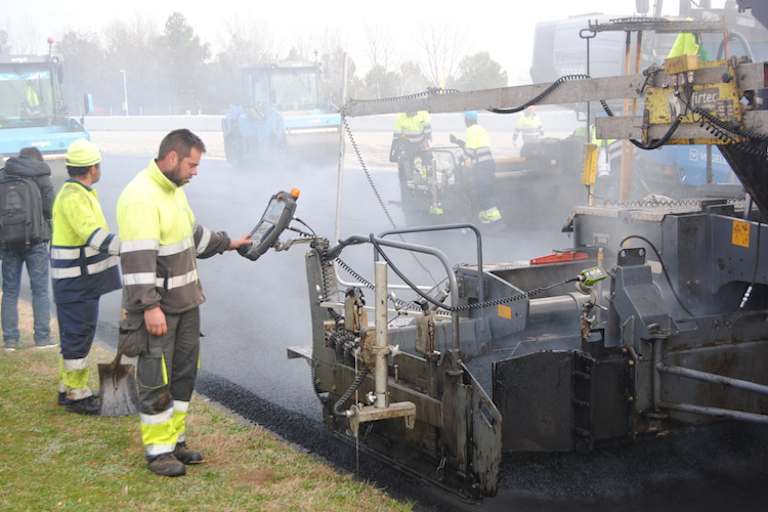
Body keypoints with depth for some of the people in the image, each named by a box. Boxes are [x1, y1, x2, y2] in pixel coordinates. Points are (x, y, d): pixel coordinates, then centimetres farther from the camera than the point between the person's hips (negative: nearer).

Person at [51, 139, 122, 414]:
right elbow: (94, 236, -33)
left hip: (84, 279, 10)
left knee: (79, 334, 18)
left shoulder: (80, 193, 13)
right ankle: (75, 394, 7)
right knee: (78, 335, -2)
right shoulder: (73, 197, -21)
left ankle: (70, 387, 28)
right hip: (75, 280, -10)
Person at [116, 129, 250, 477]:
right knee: (156, 380, 0)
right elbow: (137, 258, -26)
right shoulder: (141, 197, -20)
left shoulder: (174, 190, 12)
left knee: (183, 374, 16)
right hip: (157, 308, -10)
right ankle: (157, 451, 11)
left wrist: (227, 244, 27)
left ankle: (174, 440, 28)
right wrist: (150, 306, -28)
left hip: (186, 301, 10)